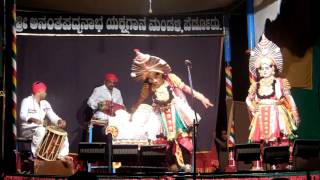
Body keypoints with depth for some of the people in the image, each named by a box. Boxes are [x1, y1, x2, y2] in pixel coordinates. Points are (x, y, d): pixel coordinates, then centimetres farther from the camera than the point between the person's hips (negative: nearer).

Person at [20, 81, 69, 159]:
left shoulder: (45, 103, 14)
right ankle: (36, 155, -33)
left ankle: (62, 156, -7)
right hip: (27, 129, -7)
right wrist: (33, 119, -44)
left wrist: (60, 121, -18)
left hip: (41, 129, 7)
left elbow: (52, 116, 4)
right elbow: (23, 115, -23)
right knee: (40, 130, -38)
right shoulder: (27, 101, -7)